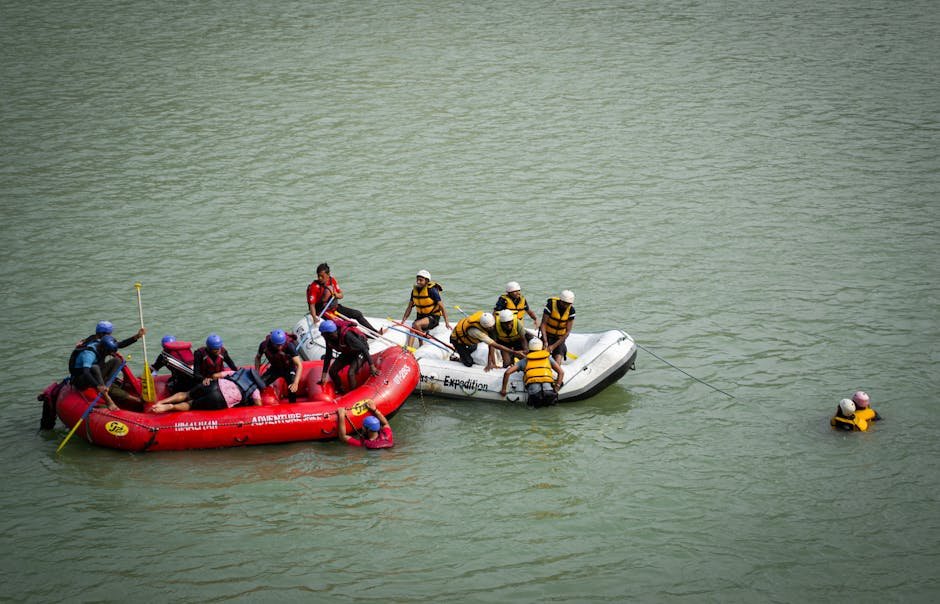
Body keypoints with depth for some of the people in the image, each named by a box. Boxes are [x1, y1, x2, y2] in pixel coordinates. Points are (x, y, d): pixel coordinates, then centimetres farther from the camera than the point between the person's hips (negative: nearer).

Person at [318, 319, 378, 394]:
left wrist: (371, 366, -28)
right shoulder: (329, 338, -15)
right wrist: (324, 376, -2)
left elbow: (363, 348, -30)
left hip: (359, 353, -7)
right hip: (347, 353, 7)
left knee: (350, 374, -26)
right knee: (332, 371, -3)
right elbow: (328, 356, -3)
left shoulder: (346, 335, -37)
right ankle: (341, 392, 18)